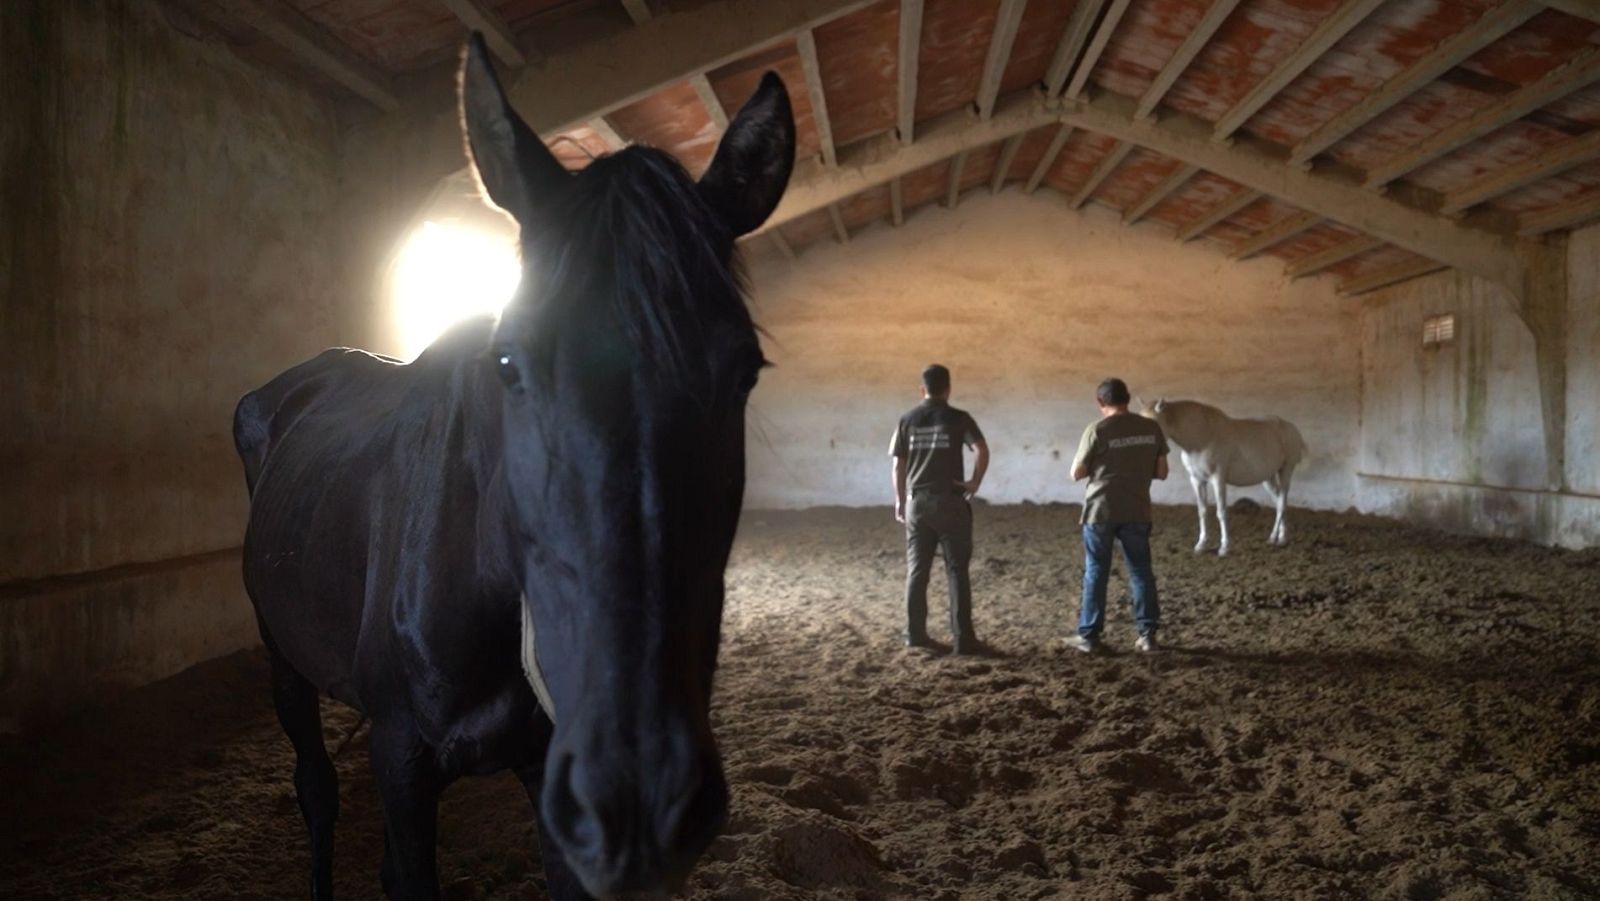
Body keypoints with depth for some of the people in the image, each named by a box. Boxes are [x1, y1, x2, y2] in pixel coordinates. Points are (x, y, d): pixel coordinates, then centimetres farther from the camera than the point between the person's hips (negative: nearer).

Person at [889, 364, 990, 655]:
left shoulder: (908, 420, 6)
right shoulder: (958, 418, -3)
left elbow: (898, 465, 8)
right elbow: (982, 451, -16)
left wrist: (900, 500, 17)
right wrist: (974, 483, -5)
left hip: (918, 502, 3)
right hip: (950, 501, -3)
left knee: (917, 570, 10)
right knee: (957, 571, 1)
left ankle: (915, 634, 14)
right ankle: (963, 638, 1)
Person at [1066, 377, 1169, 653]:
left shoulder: (1097, 430, -11)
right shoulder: (1152, 428, 0)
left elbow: (1076, 474, -6)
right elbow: (1161, 472, 5)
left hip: (1100, 511, -3)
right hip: (1137, 512, 3)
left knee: (1095, 573, 6)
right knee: (1141, 572, 12)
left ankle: (1088, 636, 11)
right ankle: (1148, 634, 12)